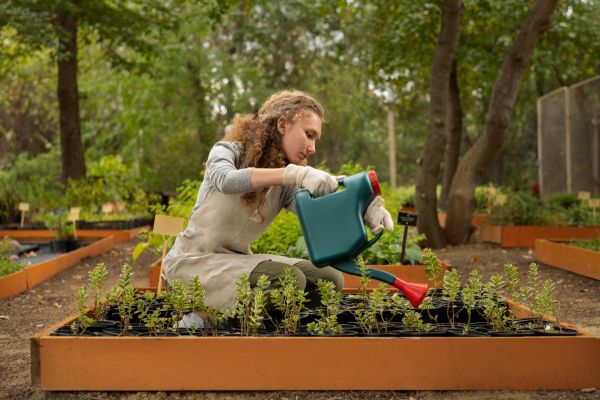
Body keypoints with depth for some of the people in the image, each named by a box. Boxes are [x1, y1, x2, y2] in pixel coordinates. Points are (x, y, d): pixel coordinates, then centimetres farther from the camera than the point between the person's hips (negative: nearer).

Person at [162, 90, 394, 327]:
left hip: (237, 259, 7)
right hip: (194, 259, -7)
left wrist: (364, 210, -36)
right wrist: (292, 173, -46)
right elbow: (226, 180, -34)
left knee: (330, 279, -2)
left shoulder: (285, 186, 4)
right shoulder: (228, 151, -9)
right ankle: (200, 321, -10)